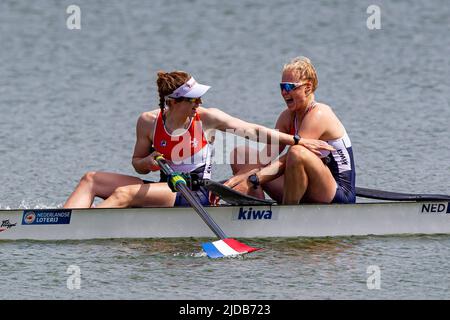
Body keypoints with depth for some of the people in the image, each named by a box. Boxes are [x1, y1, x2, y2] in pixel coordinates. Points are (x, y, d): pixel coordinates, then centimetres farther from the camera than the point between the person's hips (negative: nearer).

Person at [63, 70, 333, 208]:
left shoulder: (207, 118, -5)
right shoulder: (149, 122, 2)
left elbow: (255, 131, -2)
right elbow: (138, 164, 14)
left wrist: (298, 141, -5)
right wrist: (148, 162, -11)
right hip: (165, 188, 5)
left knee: (125, 194, -29)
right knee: (92, 179, -8)